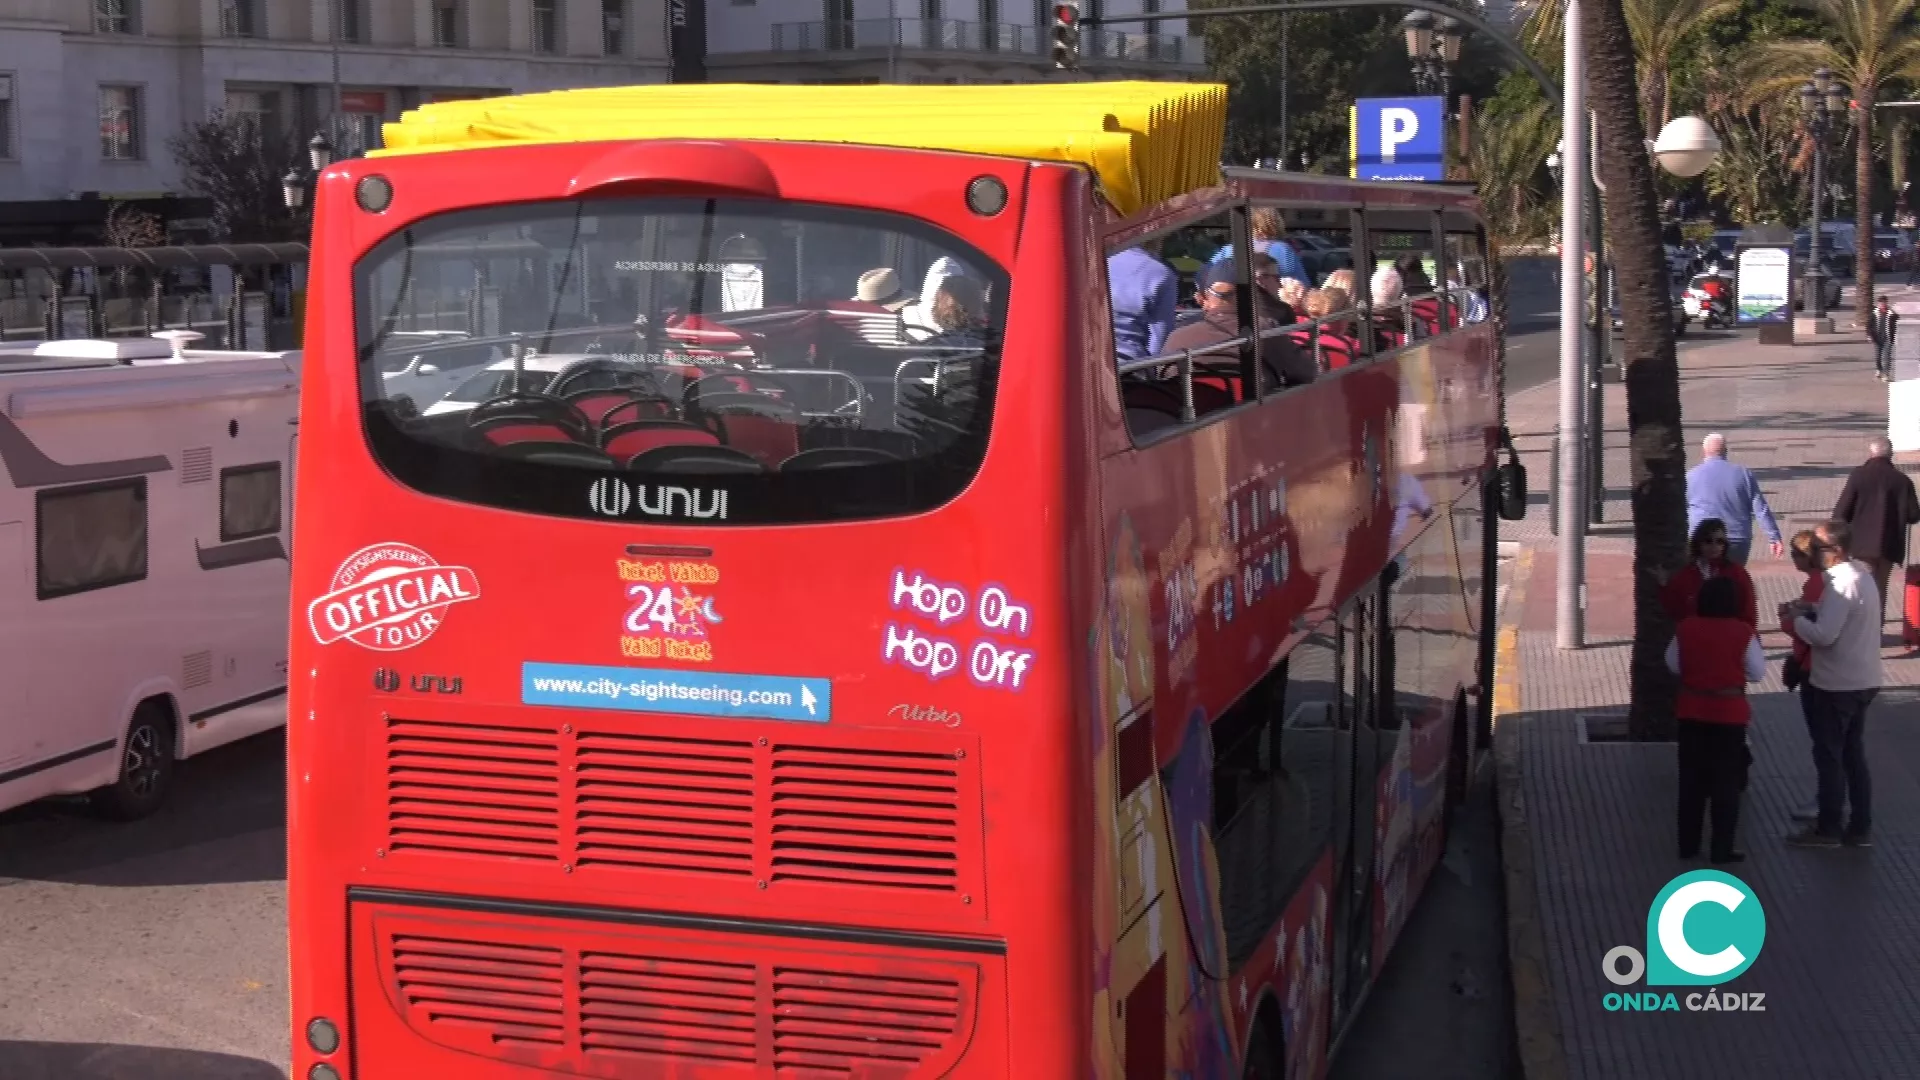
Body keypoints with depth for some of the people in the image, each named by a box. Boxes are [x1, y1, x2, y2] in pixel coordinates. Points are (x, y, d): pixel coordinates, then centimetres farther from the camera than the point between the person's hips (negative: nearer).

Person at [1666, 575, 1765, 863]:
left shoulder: (1686, 628, -5)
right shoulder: (1742, 631, -13)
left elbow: (1673, 664, 7)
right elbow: (1757, 672, -4)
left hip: (1691, 711, 3)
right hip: (1729, 714, -3)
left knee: (1691, 779, 13)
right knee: (1726, 782, 7)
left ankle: (1688, 845, 19)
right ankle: (1721, 849, 8)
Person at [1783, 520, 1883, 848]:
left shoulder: (1841, 584, -23)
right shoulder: (1859, 573, 7)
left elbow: (1824, 635, -27)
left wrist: (1795, 620, -11)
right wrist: (1807, 609, 4)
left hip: (1836, 685, -9)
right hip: (1862, 681, 9)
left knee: (1828, 757, 4)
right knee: (1853, 755, 16)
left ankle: (1828, 829, 14)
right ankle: (1860, 827, 21)